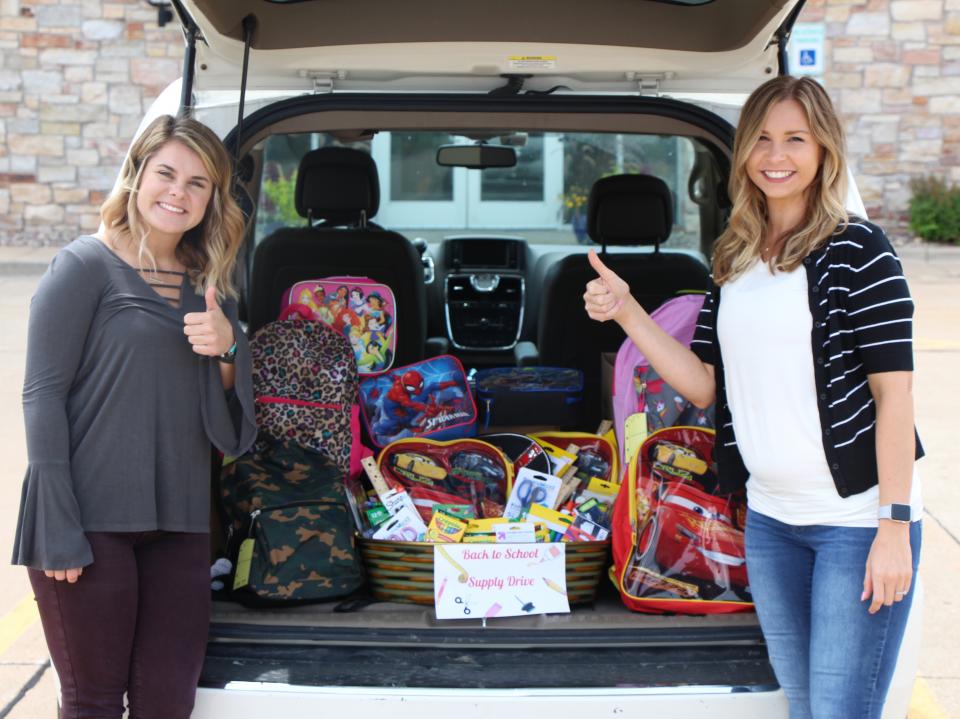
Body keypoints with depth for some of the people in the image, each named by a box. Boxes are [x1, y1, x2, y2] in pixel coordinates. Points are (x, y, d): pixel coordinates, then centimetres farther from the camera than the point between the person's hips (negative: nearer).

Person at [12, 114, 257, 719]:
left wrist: (227, 351, -11)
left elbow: (230, 431, 10)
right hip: (92, 519, -5)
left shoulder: (210, 289, 13)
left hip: (180, 524, 5)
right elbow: (43, 396, -8)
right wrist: (59, 531, -14)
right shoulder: (87, 265, -3)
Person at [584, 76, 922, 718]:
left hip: (858, 520, -6)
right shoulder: (733, 261, 10)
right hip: (770, 519, 6)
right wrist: (626, 312, -3)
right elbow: (705, 386, 8)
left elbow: (894, 391, -11)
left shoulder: (855, 249, -8)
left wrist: (896, 523, -16)